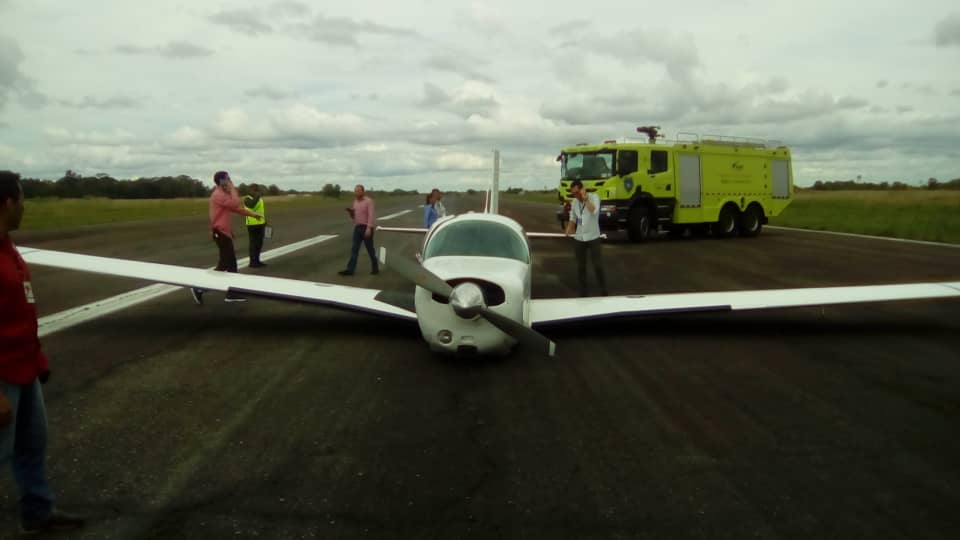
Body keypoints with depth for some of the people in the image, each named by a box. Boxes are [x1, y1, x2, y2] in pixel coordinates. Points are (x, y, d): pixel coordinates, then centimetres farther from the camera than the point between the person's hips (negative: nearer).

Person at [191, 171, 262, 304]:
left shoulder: (224, 195, 16)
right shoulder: (218, 195, -17)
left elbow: (236, 208, 25)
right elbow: (235, 204, -28)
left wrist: (252, 214, 29)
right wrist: (233, 188, -16)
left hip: (225, 232, 11)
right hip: (220, 233, -11)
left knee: (231, 263, 11)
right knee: (224, 265, -10)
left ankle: (232, 294, 14)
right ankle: (199, 288, -5)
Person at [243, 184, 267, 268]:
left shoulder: (260, 198, 13)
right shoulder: (247, 199, -10)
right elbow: (252, 206, -31)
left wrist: (265, 221, 22)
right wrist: (257, 197, -26)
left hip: (261, 224, 8)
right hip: (252, 224, -8)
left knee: (259, 243, 11)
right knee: (254, 243, -8)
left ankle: (257, 261, 20)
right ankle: (252, 262, -4)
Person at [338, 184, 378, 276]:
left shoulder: (369, 201, -10)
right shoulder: (356, 202, 13)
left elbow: (371, 216, -18)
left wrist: (369, 228, -29)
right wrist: (350, 211, -3)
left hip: (367, 228, -6)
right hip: (357, 228, 6)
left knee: (370, 249, 3)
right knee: (354, 249, -3)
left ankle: (375, 268, 18)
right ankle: (350, 270, -8)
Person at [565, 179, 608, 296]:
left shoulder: (594, 197, -9)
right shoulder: (574, 202, 6)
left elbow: (594, 211, -28)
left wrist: (585, 199, -24)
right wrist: (569, 230, -3)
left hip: (593, 237, -4)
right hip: (579, 238, 5)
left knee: (597, 265, -5)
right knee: (581, 266, 9)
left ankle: (603, 291, 7)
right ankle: (583, 291, 19)